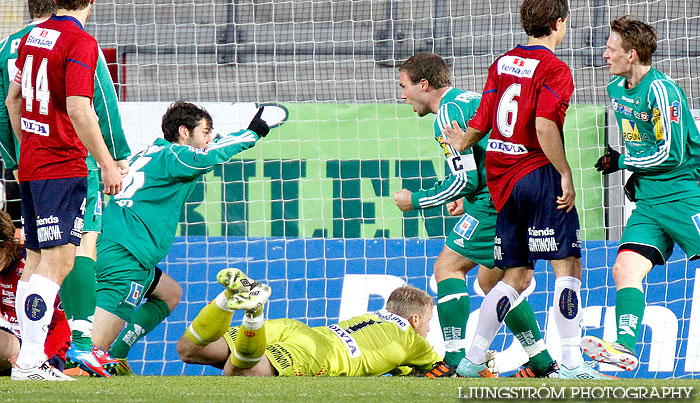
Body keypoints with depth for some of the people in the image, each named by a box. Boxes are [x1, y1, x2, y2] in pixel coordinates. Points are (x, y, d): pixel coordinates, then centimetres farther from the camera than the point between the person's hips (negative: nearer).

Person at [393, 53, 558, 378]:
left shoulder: (448, 113, -10)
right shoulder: (472, 100, 20)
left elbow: (465, 178, -15)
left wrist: (416, 201, -5)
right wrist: (470, 200, 26)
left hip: (496, 203, -10)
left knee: (447, 266, -4)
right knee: (491, 281, 20)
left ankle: (456, 360, -13)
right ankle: (542, 363, 22)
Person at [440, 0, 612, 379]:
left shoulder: (502, 64, 12)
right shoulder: (554, 70, -9)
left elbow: (481, 122, 16)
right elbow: (544, 126, -21)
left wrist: (463, 142, 34)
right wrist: (565, 174, -16)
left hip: (500, 177, 7)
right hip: (538, 174, -7)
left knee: (517, 276, 13)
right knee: (568, 265, -4)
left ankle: (471, 361, 8)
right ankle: (571, 363, -10)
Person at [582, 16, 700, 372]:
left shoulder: (661, 90, -15)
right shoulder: (616, 89, 11)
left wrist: (620, 162, -8)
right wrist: (635, 172, 14)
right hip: (647, 202, 8)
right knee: (625, 268, -10)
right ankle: (624, 348, -20)